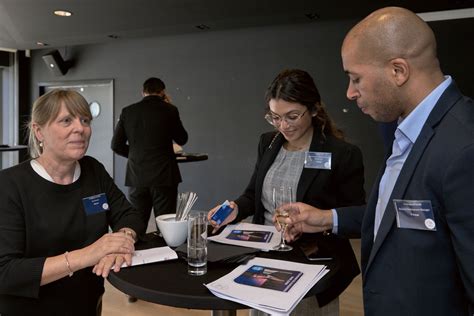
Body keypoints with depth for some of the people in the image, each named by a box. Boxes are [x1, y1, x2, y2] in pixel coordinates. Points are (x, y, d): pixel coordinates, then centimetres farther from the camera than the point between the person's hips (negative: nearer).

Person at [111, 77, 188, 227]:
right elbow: (182, 140, 9)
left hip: (136, 177, 3)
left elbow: (116, 145, 6)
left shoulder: (128, 111, 3)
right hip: (163, 176, -3)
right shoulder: (169, 110, -4)